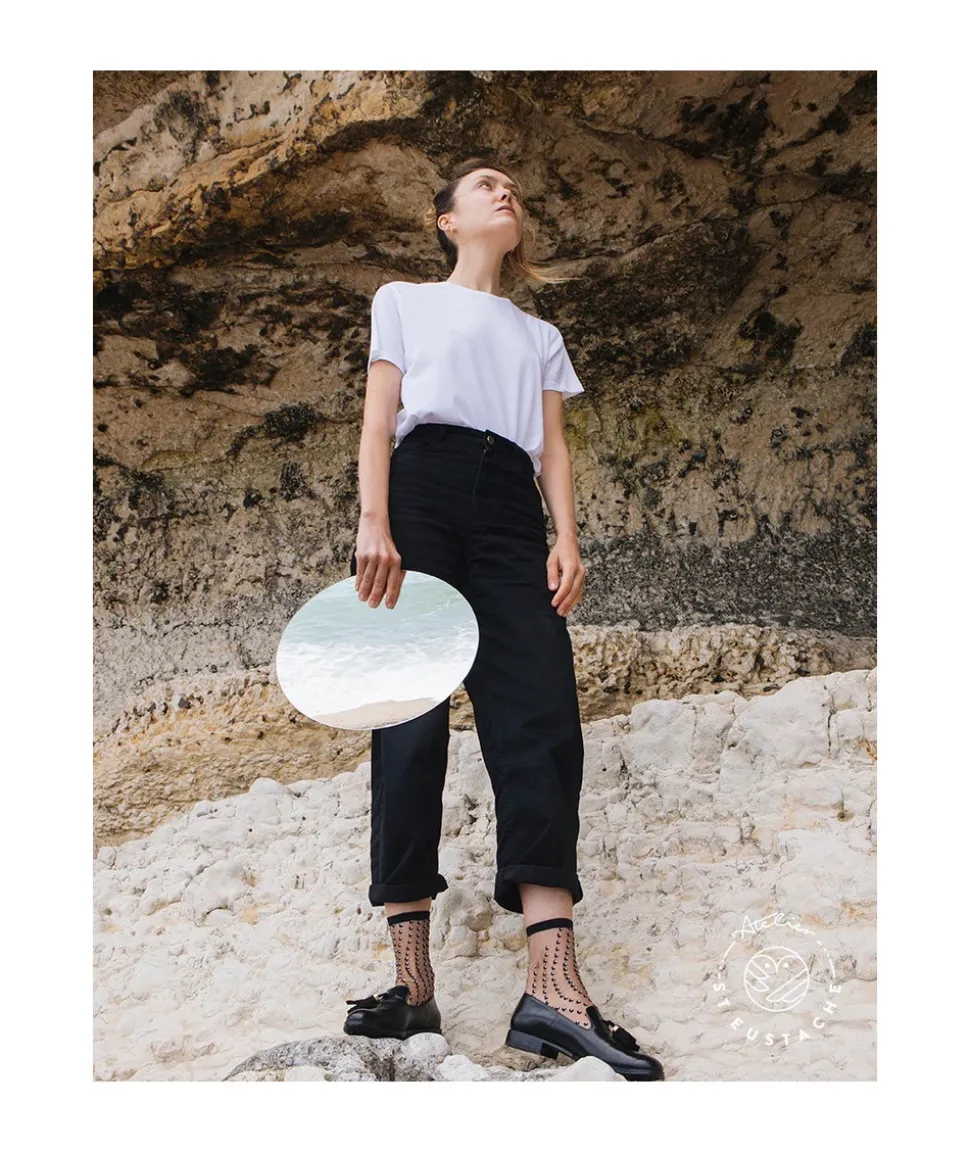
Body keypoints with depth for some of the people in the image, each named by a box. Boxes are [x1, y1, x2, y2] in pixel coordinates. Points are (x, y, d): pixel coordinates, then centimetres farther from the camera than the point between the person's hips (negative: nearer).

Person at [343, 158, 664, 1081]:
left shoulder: (540, 336, 32)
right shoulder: (406, 301, 23)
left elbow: (553, 447, 19)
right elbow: (378, 420, 9)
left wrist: (566, 539, -1)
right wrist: (374, 523, -9)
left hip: (510, 511, 3)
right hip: (421, 490, -2)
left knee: (540, 716, -17)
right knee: (412, 720, -13)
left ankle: (553, 987, -25)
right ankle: (413, 979, -13)